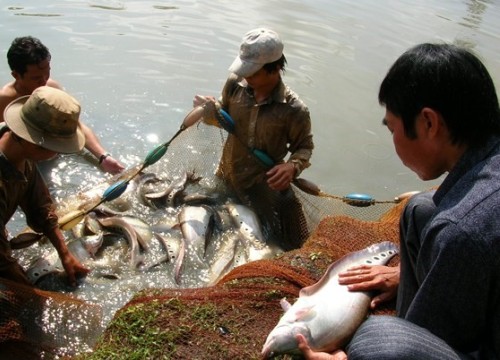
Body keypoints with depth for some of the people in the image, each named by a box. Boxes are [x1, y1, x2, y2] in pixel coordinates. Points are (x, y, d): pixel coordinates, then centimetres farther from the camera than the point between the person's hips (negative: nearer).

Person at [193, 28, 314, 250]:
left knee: (294, 249, 1)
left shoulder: (294, 110, -24)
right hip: (227, 176, 4)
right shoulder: (235, 84, -13)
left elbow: (304, 146, -8)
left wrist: (293, 166, -29)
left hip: (267, 186, -4)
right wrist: (210, 109, -16)